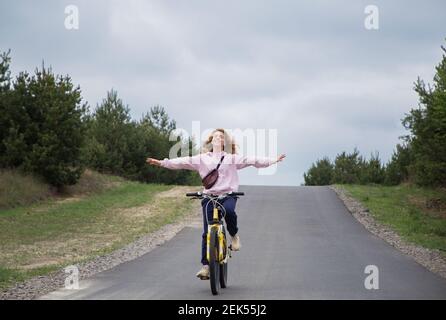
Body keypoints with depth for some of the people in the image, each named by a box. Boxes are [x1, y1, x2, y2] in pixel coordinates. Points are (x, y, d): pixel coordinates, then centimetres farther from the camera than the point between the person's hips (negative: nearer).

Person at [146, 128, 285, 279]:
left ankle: (234, 234, -4)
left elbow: (252, 160, 2)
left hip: (228, 195, -1)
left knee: (229, 210, -35)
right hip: (209, 196, 1)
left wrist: (273, 160, -6)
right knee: (207, 232, -6)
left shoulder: (232, 158, 8)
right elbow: (183, 162, 3)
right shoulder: (202, 159, 10)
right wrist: (162, 163, -6)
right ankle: (206, 265, 1)